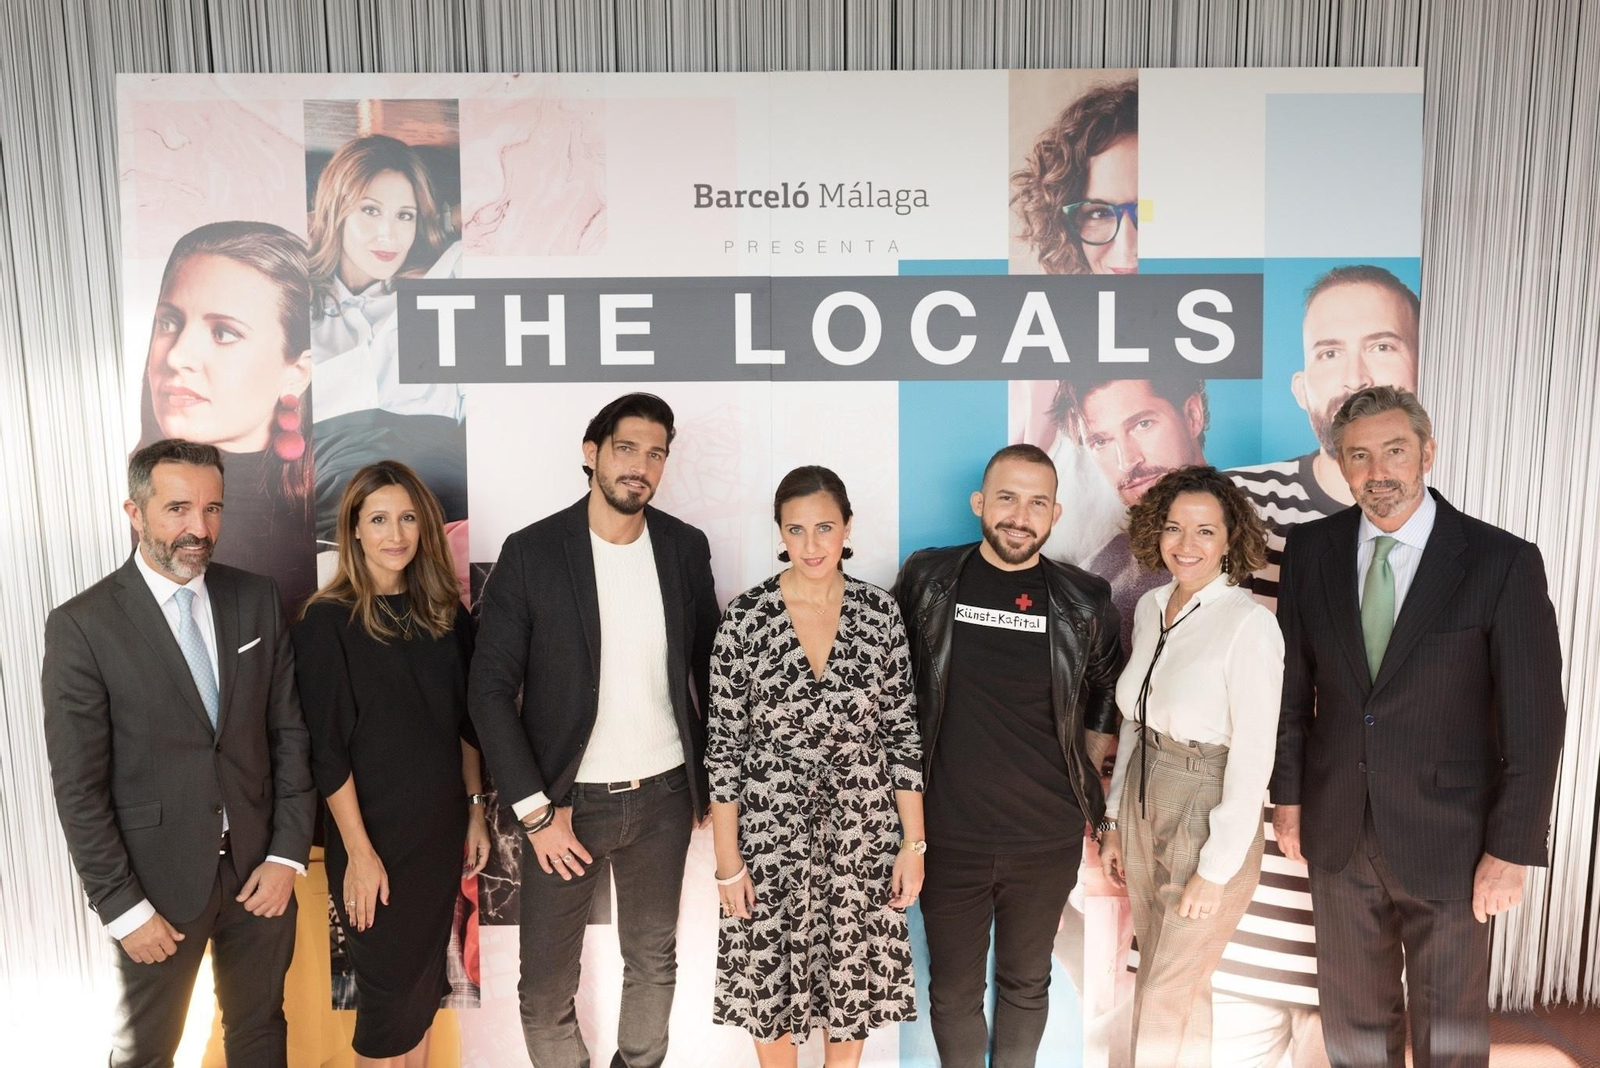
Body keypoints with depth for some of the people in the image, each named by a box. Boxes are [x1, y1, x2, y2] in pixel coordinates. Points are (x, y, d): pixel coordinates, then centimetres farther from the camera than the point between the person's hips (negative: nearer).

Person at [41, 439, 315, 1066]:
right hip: (158, 880, -3)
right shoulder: (82, 625, -12)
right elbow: (78, 788, -10)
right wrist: (121, 907, -10)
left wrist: (288, 853, -4)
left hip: (261, 869, 3)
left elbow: (289, 730, 1)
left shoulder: (257, 600, -2)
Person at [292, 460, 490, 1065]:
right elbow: (327, 750, -14)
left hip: (441, 829, 5)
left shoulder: (445, 614, 3)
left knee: (426, 978, 17)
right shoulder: (328, 622, -12)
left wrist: (475, 811, 8)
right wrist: (359, 853, -15)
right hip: (375, 836, -5)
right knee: (389, 990, 8)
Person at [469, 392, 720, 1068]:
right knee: (547, 985, 8)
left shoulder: (686, 548, -1)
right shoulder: (531, 552, -11)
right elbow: (491, 688, -10)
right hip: (567, 802, -2)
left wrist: (707, 778, 7)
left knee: (654, 960, 19)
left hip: (663, 796, 3)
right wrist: (535, 809, -12)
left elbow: (708, 668, 7)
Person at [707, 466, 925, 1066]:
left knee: (856, 978, 16)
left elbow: (903, 735, 0)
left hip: (863, 833, 2)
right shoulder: (745, 618, -11)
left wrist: (914, 843, -1)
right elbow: (724, 746, -6)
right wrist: (728, 859, -6)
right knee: (771, 980, 14)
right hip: (772, 832, -1)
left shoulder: (881, 613, -5)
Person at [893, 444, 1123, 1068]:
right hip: (947, 834, 0)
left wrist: (1082, 777, 7)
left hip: (1049, 838, 1)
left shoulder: (1084, 601, -4)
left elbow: (1108, 697, 11)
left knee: (1027, 982, 19)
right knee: (954, 991, 14)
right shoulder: (927, 579, -6)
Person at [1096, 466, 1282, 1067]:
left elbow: (1253, 756, -17)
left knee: (1165, 997, 6)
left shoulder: (1249, 624, -18)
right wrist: (1114, 821, 12)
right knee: (1180, 983, 19)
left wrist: (1216, 869, -15)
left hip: (1210, 822, -6)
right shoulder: (1150, 609, 3)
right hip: (1144, 809, 6)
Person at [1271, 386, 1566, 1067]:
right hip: (1336, 829, 3)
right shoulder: (1310, 550, -3)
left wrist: (1512, 850, -11)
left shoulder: (1504, 562, -13)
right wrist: (1288, 793, 6)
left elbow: (1535, 720, -11)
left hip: (1449, 838, -3)